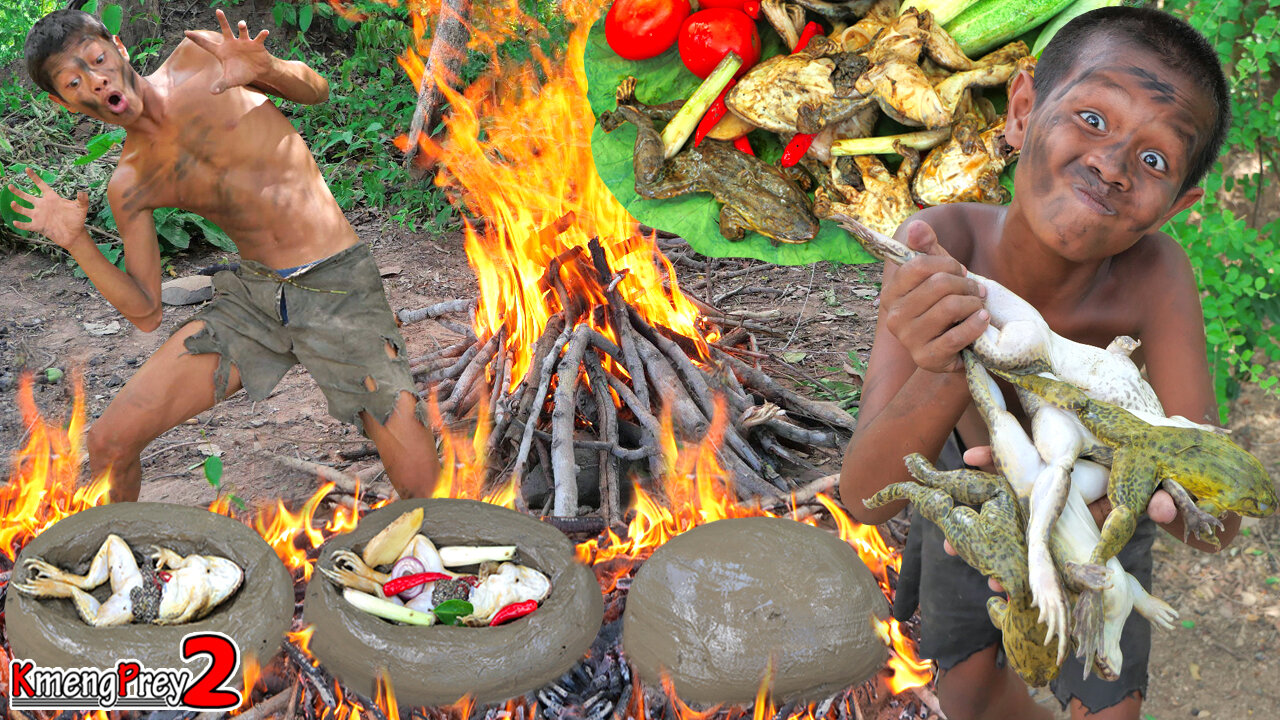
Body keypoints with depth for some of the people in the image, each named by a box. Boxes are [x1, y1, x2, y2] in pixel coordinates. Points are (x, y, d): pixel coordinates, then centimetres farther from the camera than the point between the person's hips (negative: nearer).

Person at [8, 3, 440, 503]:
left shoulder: (200, 53, -2)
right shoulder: (129, 186, 4)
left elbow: (317, 91, 10)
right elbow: (144, 312, 6)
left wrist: (266, 69, -12)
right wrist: (75, 242, -8)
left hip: (338, 287, -3)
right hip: (251, 293, 3)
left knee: (420, 484, -13)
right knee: (108, 443, -5)